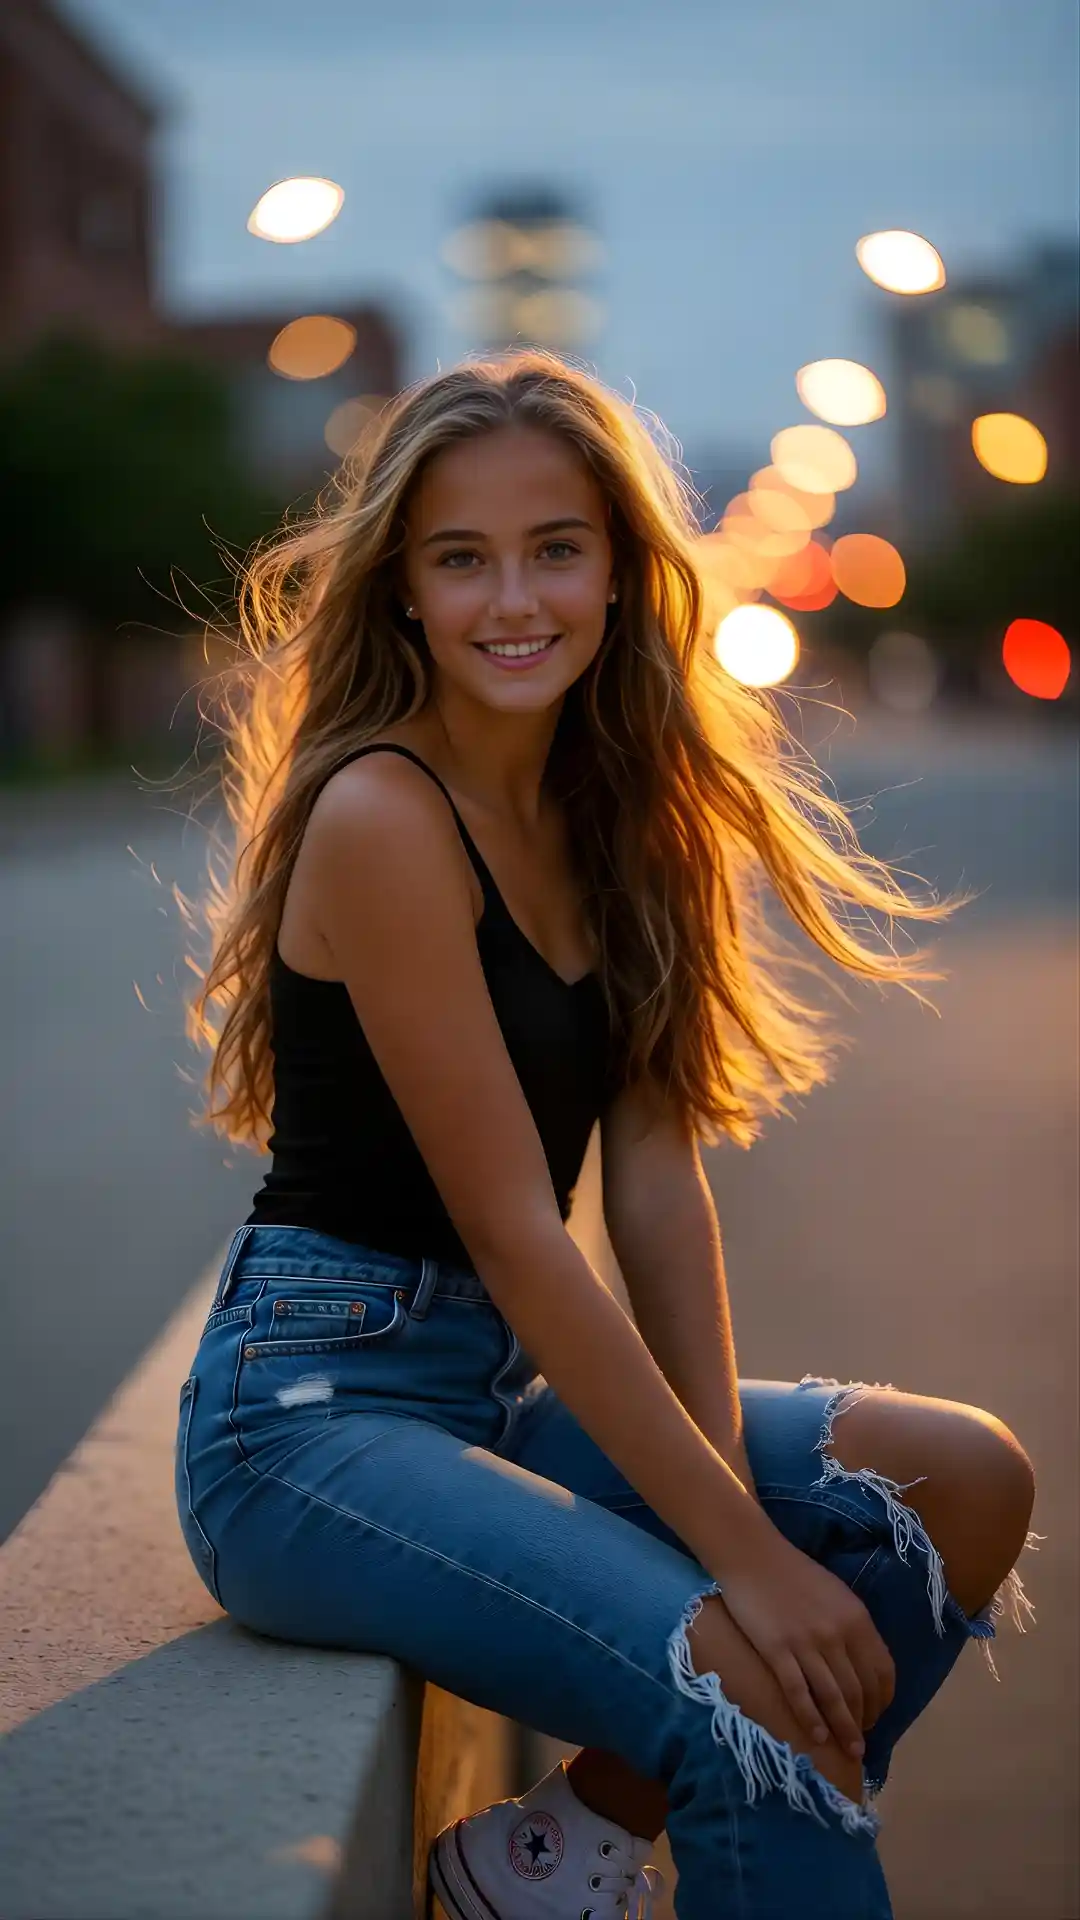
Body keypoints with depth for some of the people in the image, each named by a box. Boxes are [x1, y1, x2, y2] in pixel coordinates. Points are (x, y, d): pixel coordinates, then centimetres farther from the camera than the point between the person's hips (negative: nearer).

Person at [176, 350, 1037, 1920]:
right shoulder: (380, 818, -16)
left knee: (968, 1486, -4)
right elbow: (511, 1229, -19)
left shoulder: (611, 805, 8)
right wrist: (741, 1549, -19)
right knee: (768, 1688, -27)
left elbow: (655, 1166, 2)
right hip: (316, 1410, -8)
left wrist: (727, 1480, -10)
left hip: (511, 1383, 9)